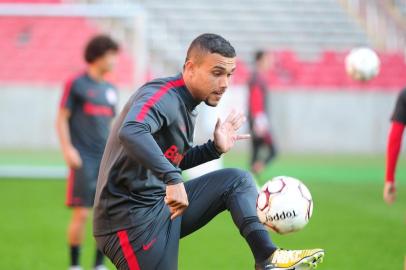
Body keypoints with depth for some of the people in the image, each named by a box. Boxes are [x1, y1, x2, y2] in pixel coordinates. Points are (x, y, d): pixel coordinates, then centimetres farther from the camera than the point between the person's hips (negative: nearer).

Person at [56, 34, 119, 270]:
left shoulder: (110, 90, 16)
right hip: (83, 160, -6)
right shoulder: (76, 84, -1)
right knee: (81, 214, -8)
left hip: (106, 160, 6)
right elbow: (62, 119, -3)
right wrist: (67, 149, -13)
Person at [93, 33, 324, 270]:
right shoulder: (163, 96, -18)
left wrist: (215, 149, 10)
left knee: (237, 180, 8)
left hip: (162, 205, 10)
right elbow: (130, 133, -41)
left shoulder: (185, 104, 13)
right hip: (133, 221, -10)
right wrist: (173, 178, -48)